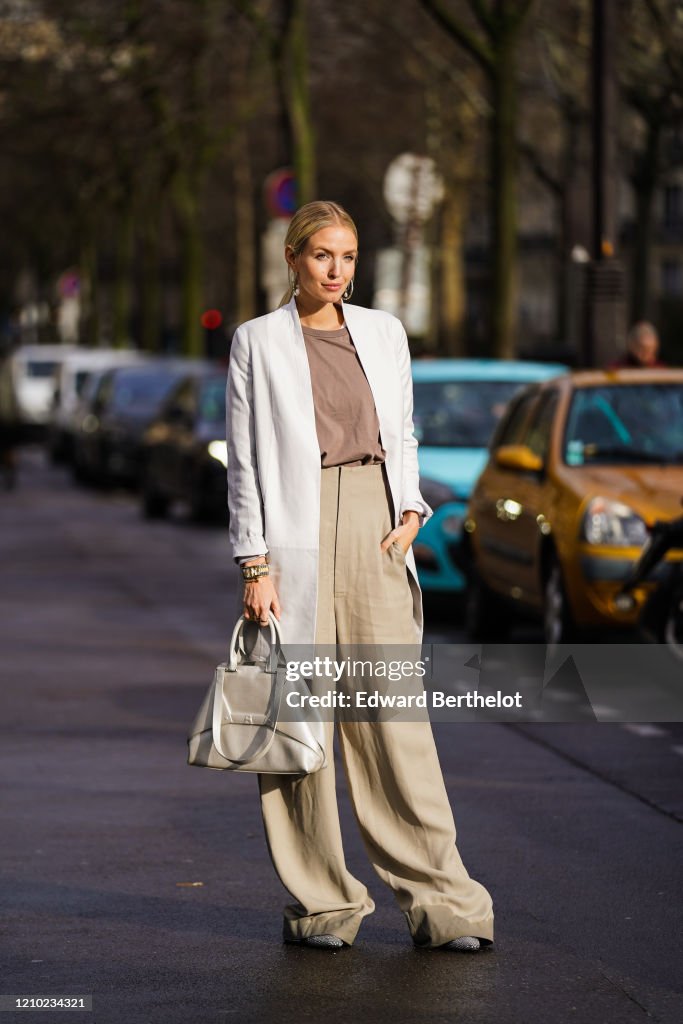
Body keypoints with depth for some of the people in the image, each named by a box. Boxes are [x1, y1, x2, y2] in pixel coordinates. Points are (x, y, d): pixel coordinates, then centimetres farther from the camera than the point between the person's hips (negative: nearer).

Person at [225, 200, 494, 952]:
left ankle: (438, 899, 0)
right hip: (296, 536, -3)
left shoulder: (384, 333, 13)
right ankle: (320, 903, 7)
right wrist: (255, 565, -7)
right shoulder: (258, 342, 2)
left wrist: (410, 512, 1)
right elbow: (244, 461, 0)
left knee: (397, 716, -1)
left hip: (376, 531, 3)